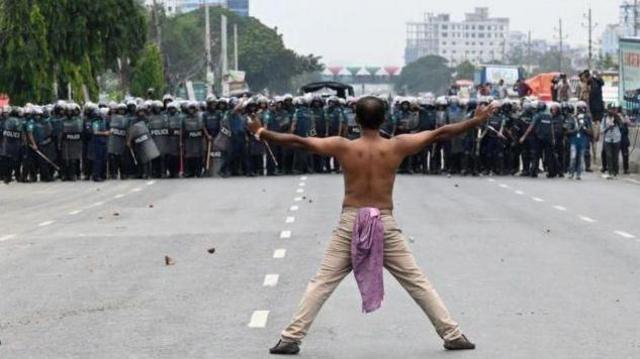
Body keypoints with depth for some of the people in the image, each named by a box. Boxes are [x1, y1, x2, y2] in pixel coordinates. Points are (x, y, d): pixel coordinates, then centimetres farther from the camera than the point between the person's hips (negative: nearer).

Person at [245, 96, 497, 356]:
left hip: (350, 223, 0)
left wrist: (260, 132, 9)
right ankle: (452, 335, 11)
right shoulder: (397, 146, -3)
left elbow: (297, 142, -2)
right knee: (418, 283, 8)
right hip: (385, 225, 0)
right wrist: (477, 121, 10)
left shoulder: (342, 147, -4)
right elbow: (440, 134, 1)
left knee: (321, 283, 6)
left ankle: (291, 338, 2)